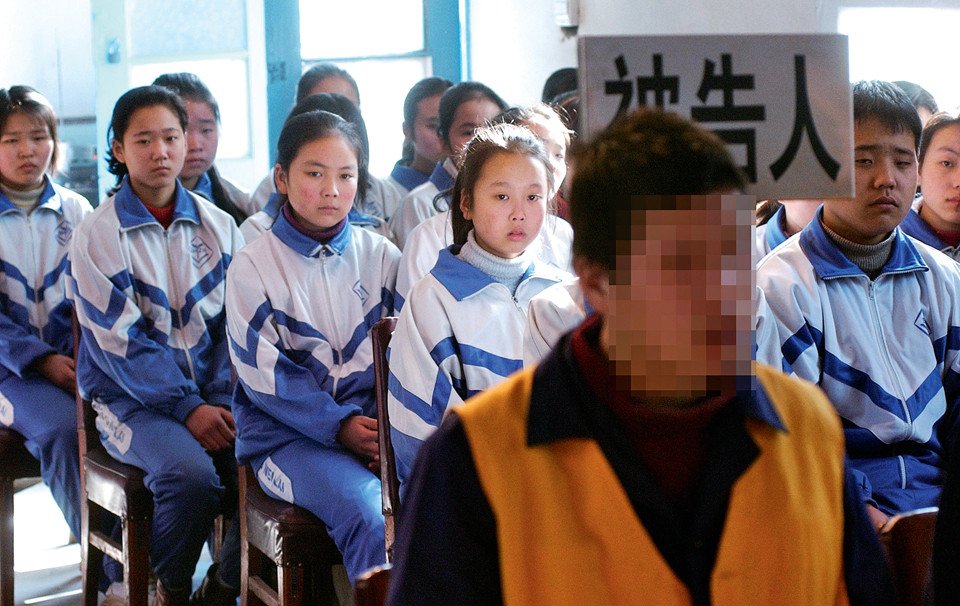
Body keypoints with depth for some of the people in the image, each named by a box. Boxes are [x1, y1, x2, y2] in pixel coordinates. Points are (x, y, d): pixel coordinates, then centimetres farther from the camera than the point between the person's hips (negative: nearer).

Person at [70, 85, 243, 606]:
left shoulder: (218, 226, 10)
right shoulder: (97, 235, -3)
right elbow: (120, 343, -9)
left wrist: (222, 399, -10)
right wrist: (185, 408, -16)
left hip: (213, 392, 4)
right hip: (130, 397, -4)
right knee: (190, 473, -32)